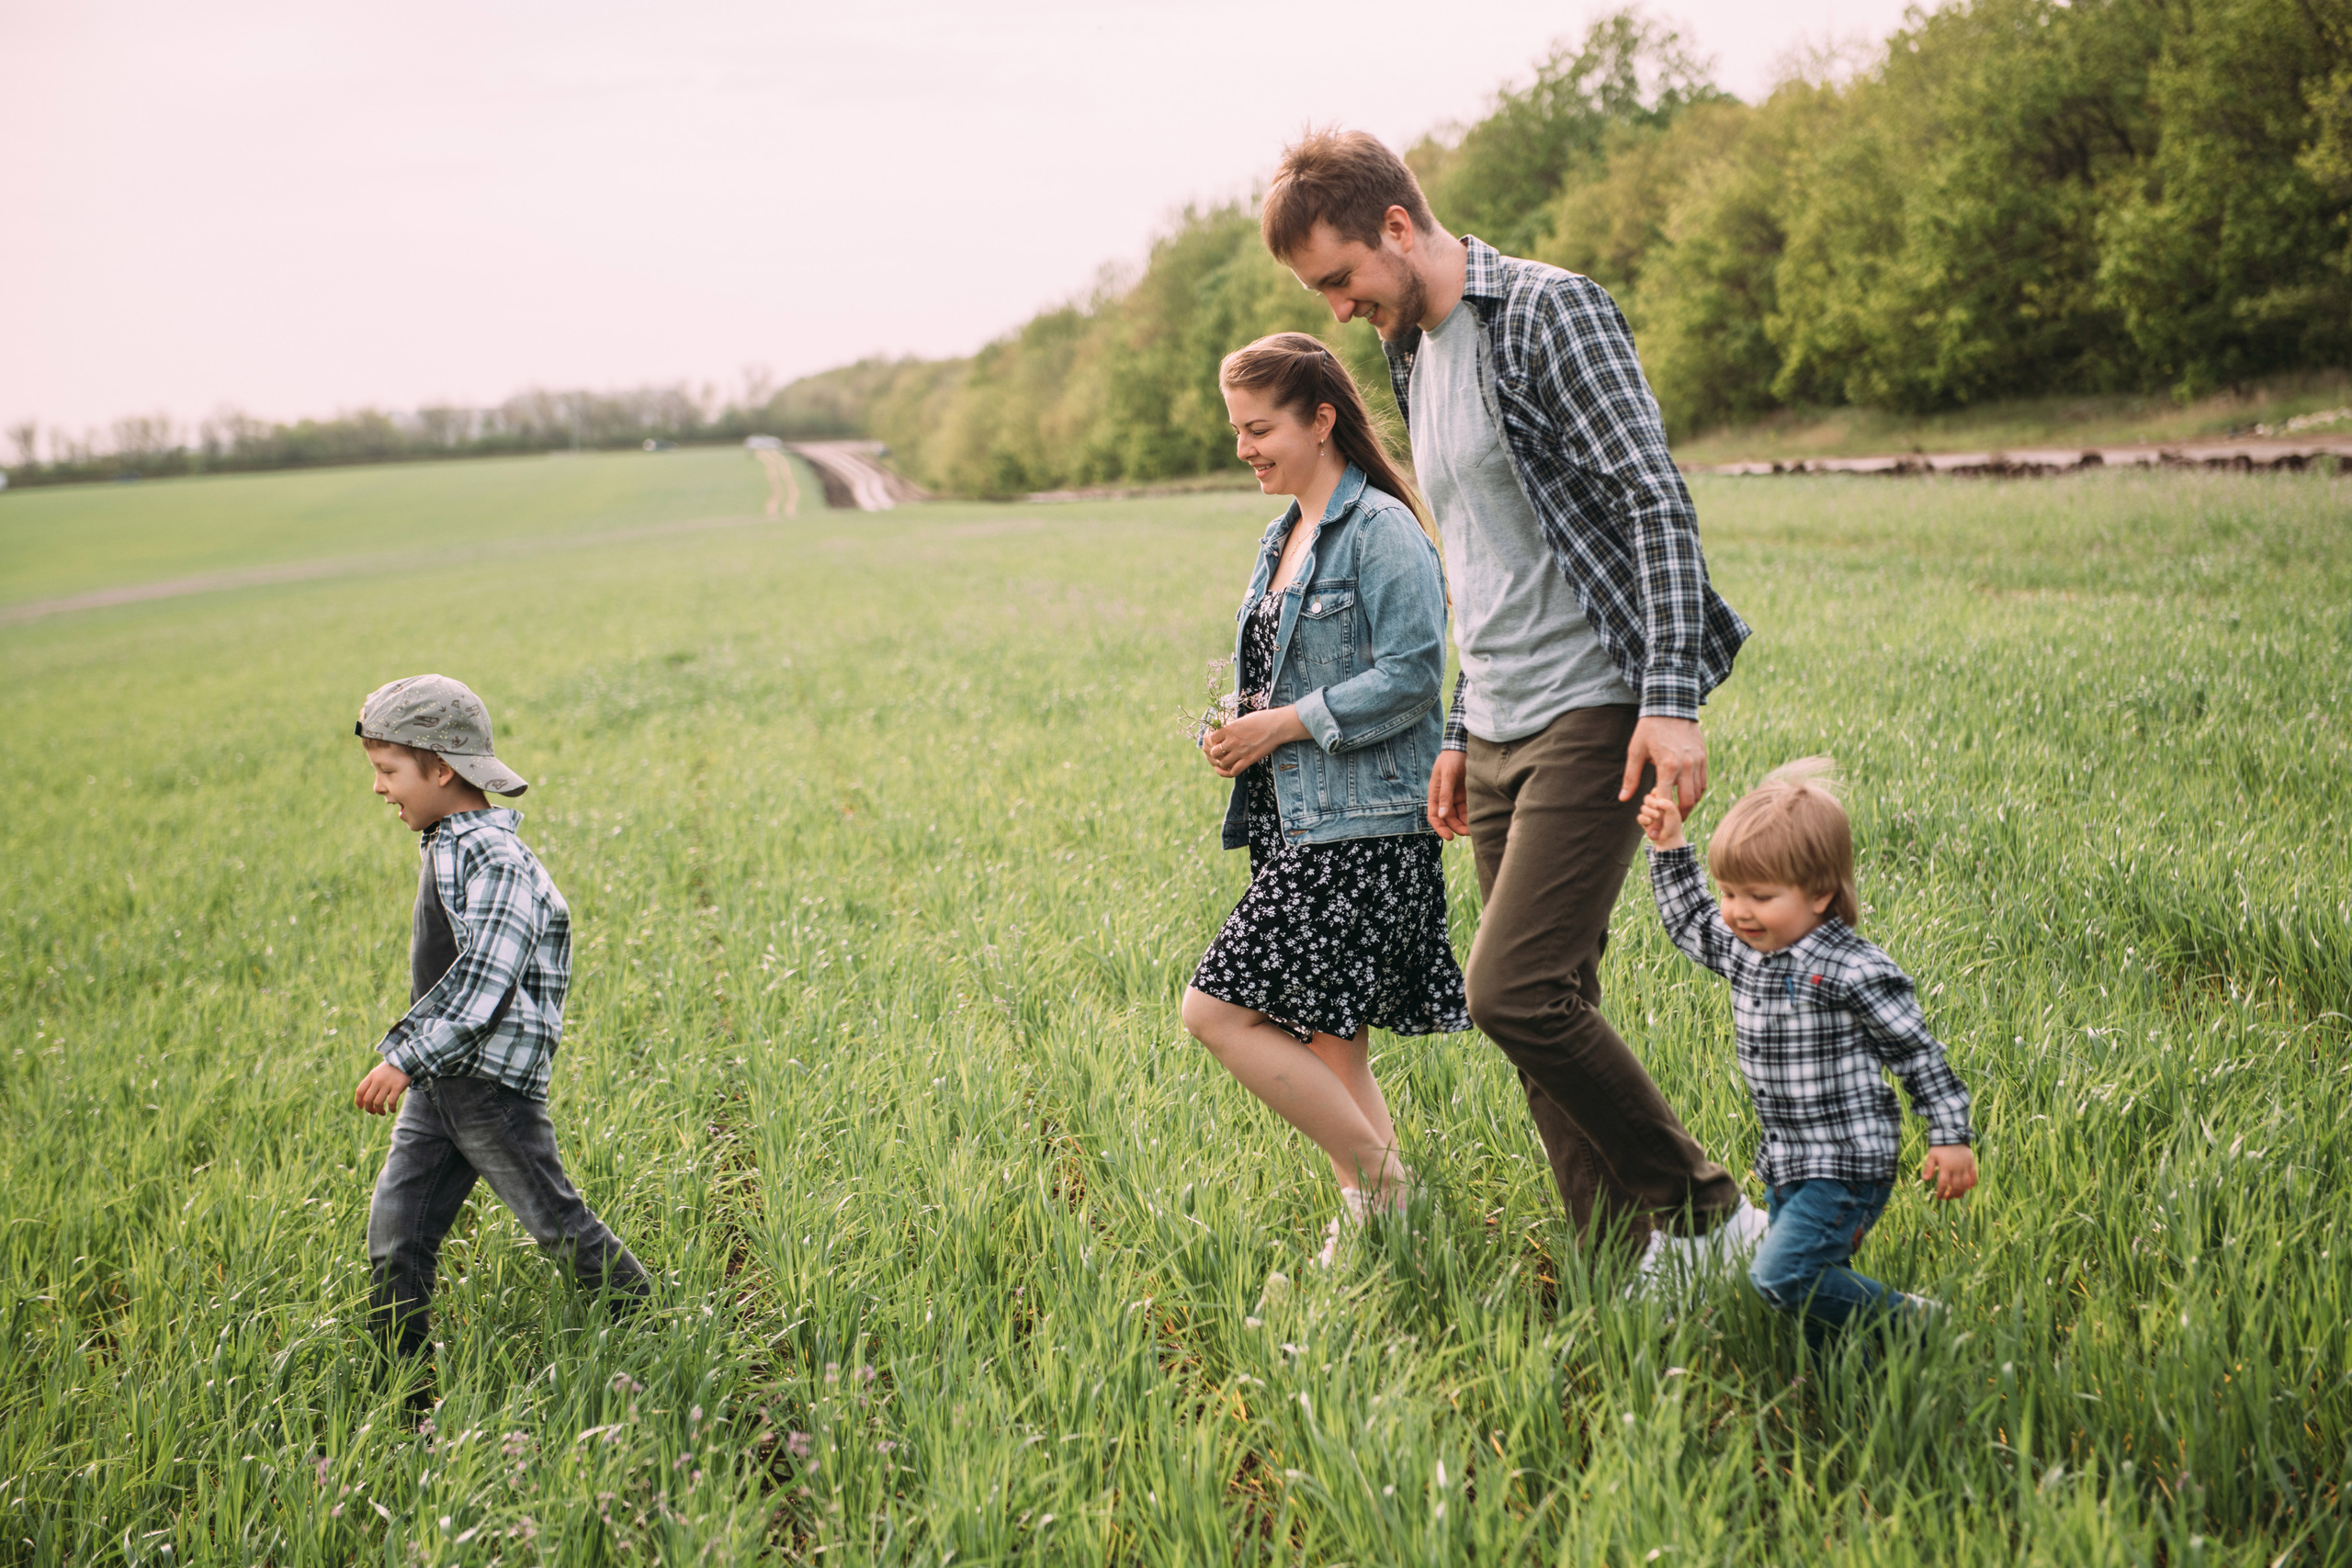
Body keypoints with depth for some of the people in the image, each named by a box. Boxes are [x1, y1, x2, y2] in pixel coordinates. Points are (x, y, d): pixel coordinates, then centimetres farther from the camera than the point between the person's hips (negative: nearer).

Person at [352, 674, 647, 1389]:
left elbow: (484, 981, -28)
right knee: (396, 1228, 6)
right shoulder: (446, 848, 11)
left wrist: (406, 1057, -30)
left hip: (492, 1080, -9)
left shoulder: (493, 856, -19)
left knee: (553, 1220, 3)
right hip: (438, 1080, 9)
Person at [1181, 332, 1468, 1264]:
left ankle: (1377, 1177, -1)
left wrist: (1285, 725, -15)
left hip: (1361, 828, -9)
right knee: (1327, 1038, 10)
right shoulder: (1286, 536, 17)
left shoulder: (1381, 529, -11)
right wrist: (1239, 735, 5)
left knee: (1219, 1011, -12)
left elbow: (1411, 675, -18)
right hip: (1298, 823, 9)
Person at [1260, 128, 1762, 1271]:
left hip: (1593, 714, -9)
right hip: (1499, 735, 9)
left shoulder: (1547, 312, -8)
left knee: (1513, 990, -16)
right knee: (1548, 1006, 6)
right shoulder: (1414, 360, 18)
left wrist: (1671, 702, -21)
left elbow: (1656, 504, -15)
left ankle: (1701, 1215, -1)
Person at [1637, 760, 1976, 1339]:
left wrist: (1950, 1137, -8)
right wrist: (1669, 848, 15)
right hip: (1786, 1163, 8)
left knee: (1782, 1275, -18)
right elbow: (1689, 922, 24)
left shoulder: (1852, 971, -18)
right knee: (1808, 1280, 7)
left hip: (1845, 1165, -8)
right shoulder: (1744, 951, 3)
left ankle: (1907, 1322, -2)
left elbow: (1917, 1053, -10)